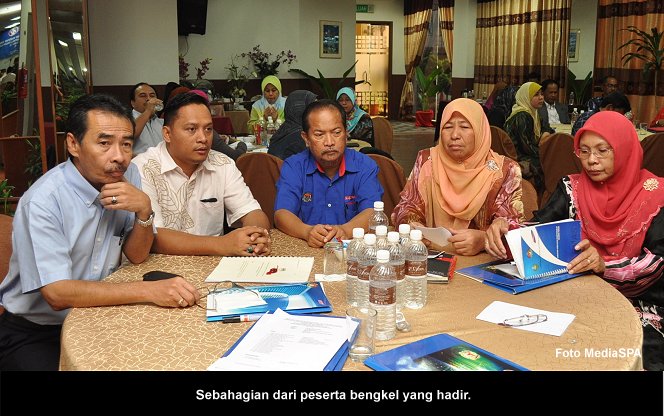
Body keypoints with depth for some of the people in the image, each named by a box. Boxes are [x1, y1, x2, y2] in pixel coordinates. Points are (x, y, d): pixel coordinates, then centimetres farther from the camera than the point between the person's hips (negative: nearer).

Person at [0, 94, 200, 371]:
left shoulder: (127, 175, -5)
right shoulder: (42, 201, -23)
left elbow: (136, 255, 0)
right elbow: (57, 294, -29)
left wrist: (144, 210, -21)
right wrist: (149, 290, -36)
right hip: (35, 332, -5)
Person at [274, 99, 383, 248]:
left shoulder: (365, 166, 2)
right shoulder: (293, 167, 2)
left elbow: (372, 212, -10)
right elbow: (281, 213, -8)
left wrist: (345, 230, -31)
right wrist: (307, 232, -29)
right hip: (304, 249, 0)